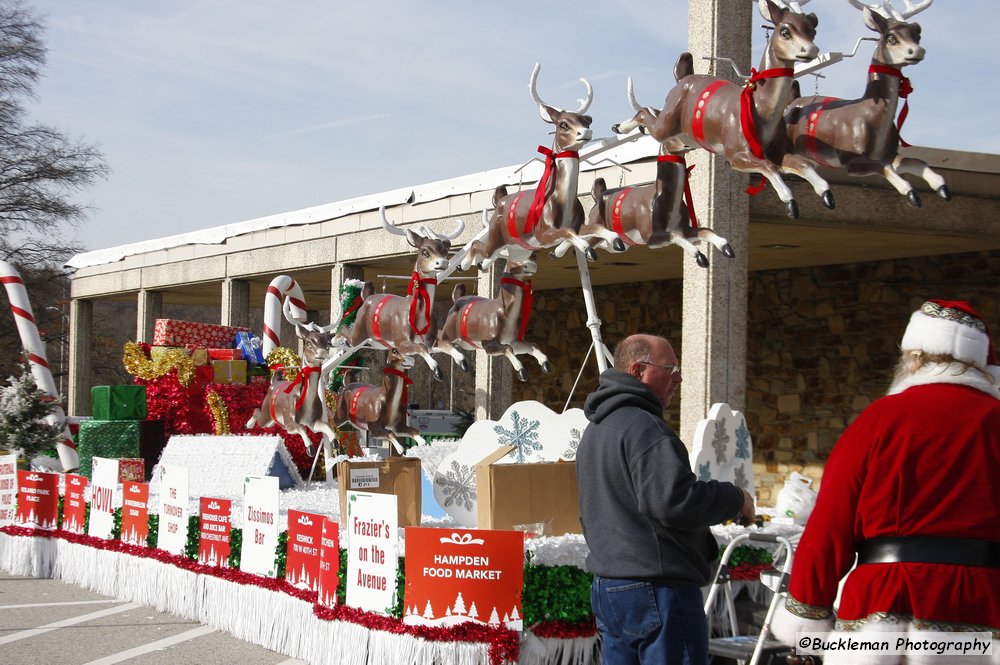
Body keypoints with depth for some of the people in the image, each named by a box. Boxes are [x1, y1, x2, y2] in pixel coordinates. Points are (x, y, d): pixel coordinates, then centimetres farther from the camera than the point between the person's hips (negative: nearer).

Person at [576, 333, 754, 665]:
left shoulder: (594, 430, 19)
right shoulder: (641, 426, -16)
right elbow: (675, 501, -26)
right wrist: (735, 499, -11)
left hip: (606, 587, 10)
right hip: (657, 588, -10)